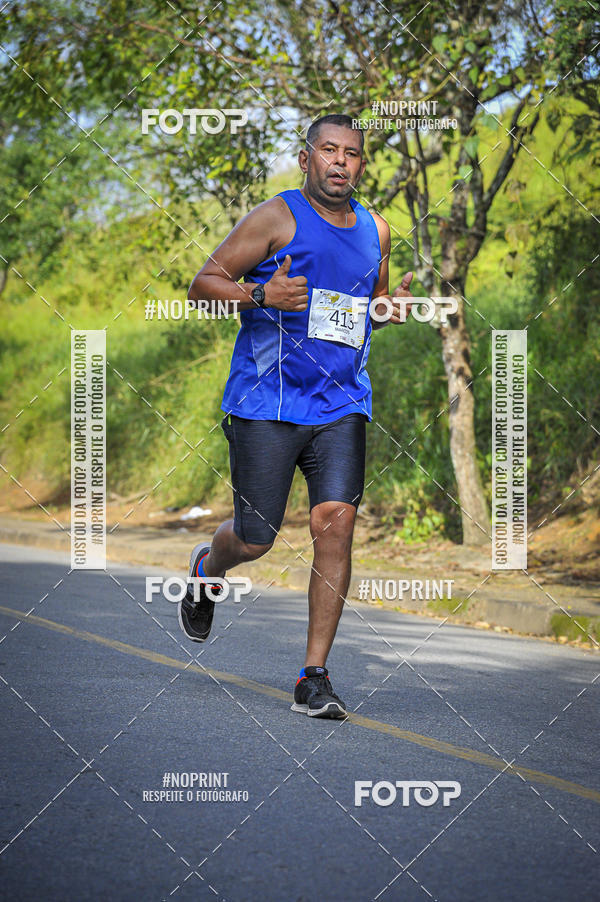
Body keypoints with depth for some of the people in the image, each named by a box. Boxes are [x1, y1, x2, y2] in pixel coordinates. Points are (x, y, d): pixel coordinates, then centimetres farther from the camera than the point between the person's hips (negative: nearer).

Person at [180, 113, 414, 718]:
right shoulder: (276, 219, -4)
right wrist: (260, 293, -22)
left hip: (341, 404, 4)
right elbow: (203, 285, -4)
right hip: (266, 404, -4)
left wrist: (390, 308, 5)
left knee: (335, 522, -11)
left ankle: (314, 675, -4)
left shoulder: (374, 230, 13)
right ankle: (207, 572, 39)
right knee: (254, 540, 0)